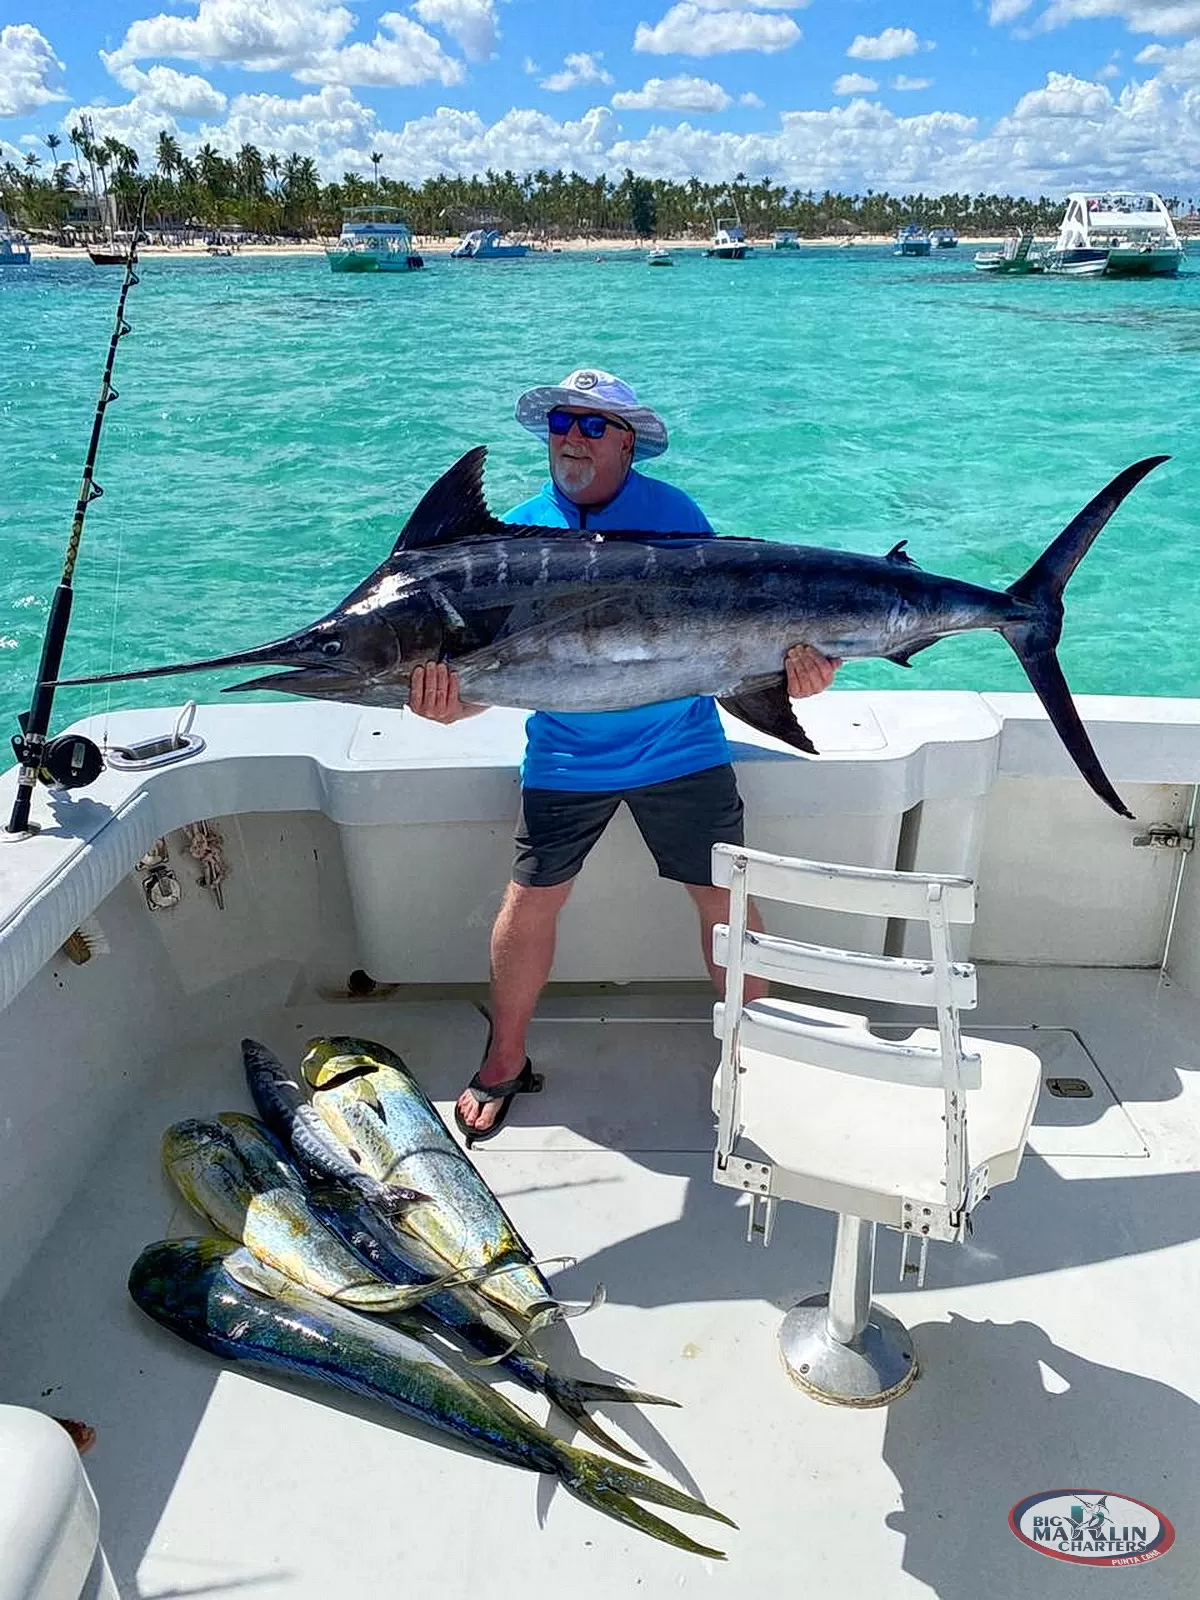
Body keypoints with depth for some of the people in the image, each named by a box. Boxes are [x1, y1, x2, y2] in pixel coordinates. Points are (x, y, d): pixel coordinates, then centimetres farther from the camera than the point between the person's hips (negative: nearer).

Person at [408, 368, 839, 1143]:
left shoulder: (675, 513, -5)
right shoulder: (521, 529, -1)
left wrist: (792, 671, -27)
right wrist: (453, 703, -28)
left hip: (682, 750, -1)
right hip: (564, 757, 1)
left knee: (726, 901, 4)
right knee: (530, 903, 3)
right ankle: (505, 1061, 26)